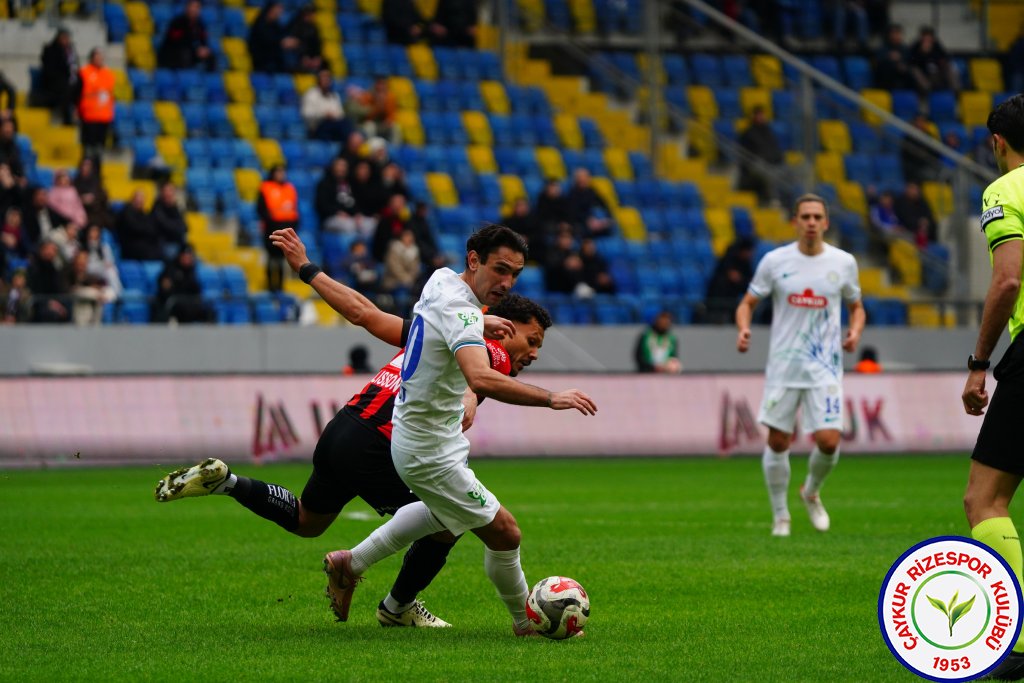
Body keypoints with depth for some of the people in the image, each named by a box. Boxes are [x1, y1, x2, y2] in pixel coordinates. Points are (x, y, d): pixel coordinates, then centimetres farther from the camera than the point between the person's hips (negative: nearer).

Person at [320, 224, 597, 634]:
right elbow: (481, 378, -47)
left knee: (444, 512, 36)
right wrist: (551, 398, -47)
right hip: (430, 452, -11)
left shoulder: (442, 278, 1)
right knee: (504, 533, -4)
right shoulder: (460, 310, -28)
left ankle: (350, 565, 42)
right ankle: (526, 623, 15)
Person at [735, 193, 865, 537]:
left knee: (829, 441, -12)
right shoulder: (775, 261, -1)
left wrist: (855, 331, -6)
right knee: (778, 442, 1)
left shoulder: (843, 262, 2)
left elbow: (856, 306, 15)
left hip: (825, 367, 0)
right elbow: (748, 303, 6)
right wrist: (743, 328, -15)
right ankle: (780, 515, 19)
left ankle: (811, 492, 20)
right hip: (783, 364, 0)